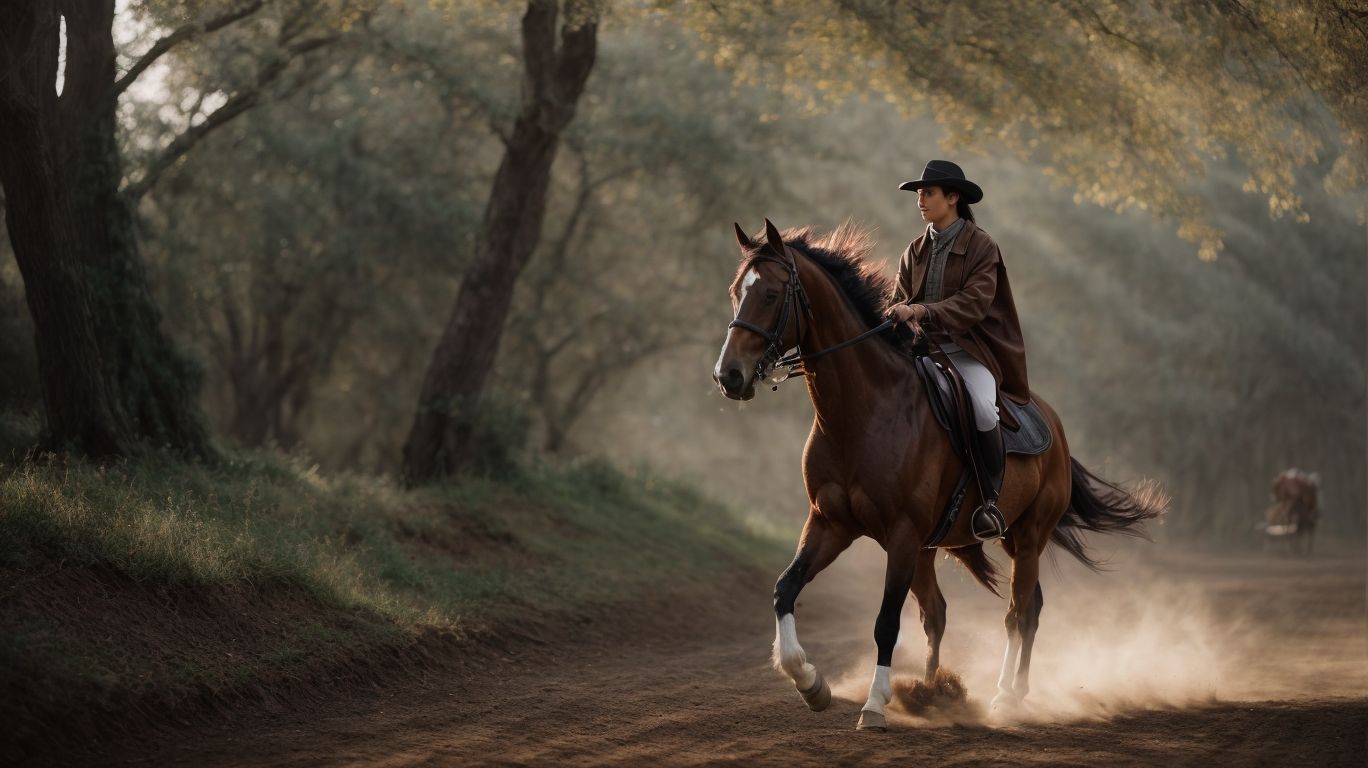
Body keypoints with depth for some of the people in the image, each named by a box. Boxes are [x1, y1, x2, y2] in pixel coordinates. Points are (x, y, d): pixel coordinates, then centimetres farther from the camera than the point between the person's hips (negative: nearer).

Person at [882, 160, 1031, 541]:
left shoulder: (981, 247, -4)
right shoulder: (915, 251, 13)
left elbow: (974, 303, -17)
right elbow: (900, 300, 10)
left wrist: (923, 312, -28)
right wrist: (900, 314, -15)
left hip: (970, 352, -5)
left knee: (981, 408, -33)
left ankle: (990, 498, -18)